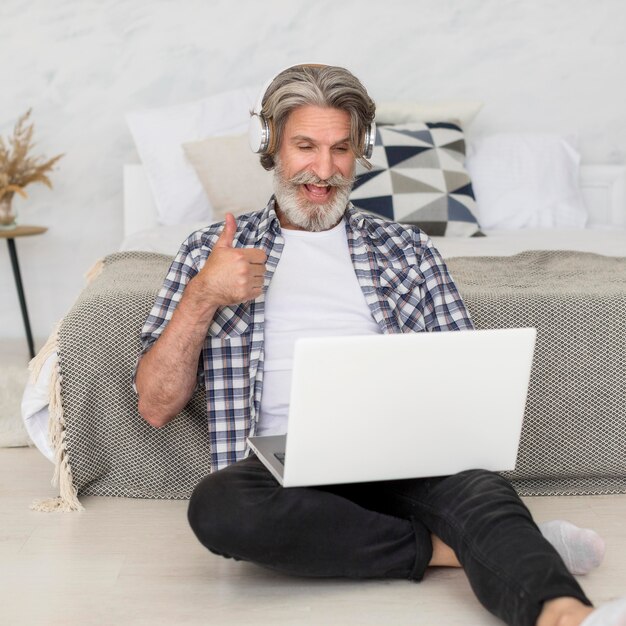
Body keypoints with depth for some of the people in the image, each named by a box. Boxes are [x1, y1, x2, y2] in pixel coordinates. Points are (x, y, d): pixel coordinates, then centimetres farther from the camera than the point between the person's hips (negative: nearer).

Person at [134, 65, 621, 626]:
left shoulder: (407, 249, 21)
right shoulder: (212, 252, 17)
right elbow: (156, 407, 11)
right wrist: (202, 297, -4)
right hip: (284, 467, 0)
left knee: (477, 489, -33)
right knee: (217, 505, -34)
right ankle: (439, 548, -21)